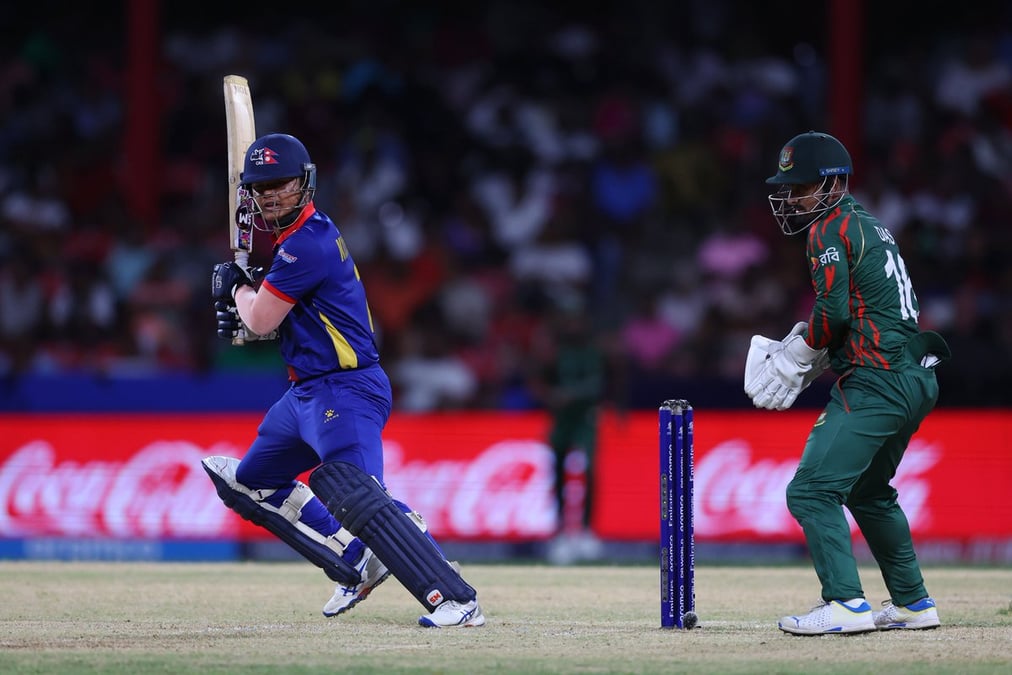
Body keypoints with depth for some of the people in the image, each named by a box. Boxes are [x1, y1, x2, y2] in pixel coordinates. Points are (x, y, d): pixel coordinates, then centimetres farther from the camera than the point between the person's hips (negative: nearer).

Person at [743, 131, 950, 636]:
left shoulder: (831, 230, -7)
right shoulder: (872, 229, 22)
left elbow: (833, 311, -17)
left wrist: (795, 357, -2)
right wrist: (808, 354, 12)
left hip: (877, 382, -10)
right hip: (917, 381, 10)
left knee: (811, 491, -13)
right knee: (869, 492, 26)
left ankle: (845, 604, -22)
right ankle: (912, 603, 28)